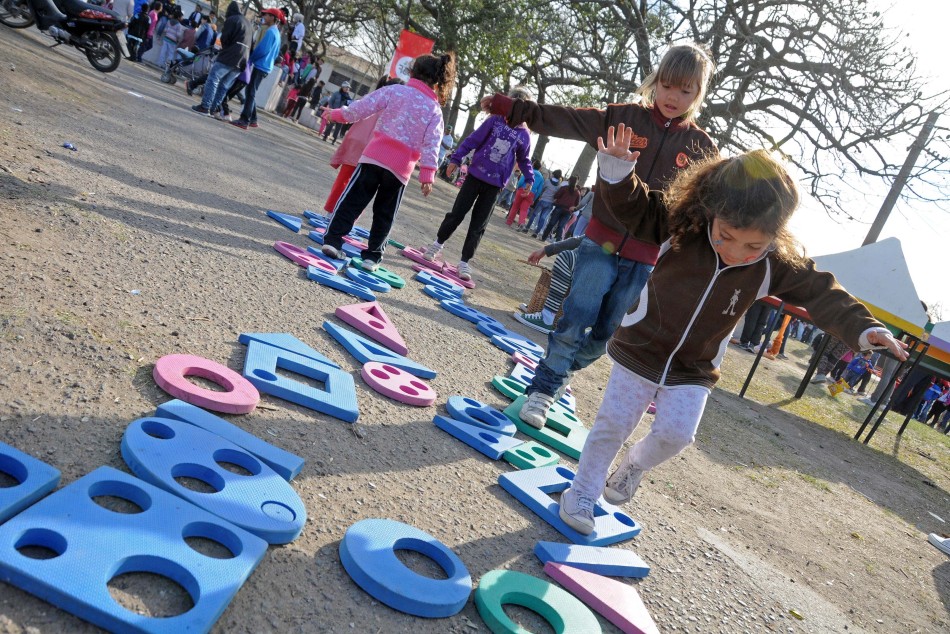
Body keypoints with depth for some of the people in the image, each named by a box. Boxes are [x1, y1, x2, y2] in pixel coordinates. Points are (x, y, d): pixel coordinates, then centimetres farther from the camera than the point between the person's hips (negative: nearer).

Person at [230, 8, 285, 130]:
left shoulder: (270, 31, -13)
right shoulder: (277, 33, 17)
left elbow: (263, 50, -20)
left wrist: (250, 59, -5)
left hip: (261, 66, -10)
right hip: (266, 66, 10)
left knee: (250, 93, -10)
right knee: (250, 92, 16)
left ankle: (244, 121, -13)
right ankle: (252, 119, 20)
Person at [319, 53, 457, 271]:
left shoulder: (395, 90, 4)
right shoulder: (435, 110, 8)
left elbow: (365, 106, -2)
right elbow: (431, 145, -3)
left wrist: (339, 114, 8)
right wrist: (427, 174, -8)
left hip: (375, 156, -1)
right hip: (401, 168, 1)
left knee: (353, 200, 7)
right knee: (384, 214, 13)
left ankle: (333, 239, 0)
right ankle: (372, 255, 13)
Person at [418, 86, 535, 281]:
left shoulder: (524, 135, 1)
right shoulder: (495, 120, -4)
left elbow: (523, 160, 14)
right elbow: (473, 140, -4)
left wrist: (529, 178, 0)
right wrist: (456, 159, -9)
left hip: (495, 183, 1)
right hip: (476, 174, -1)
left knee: (478, 225, 4)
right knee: (457, 213, 5)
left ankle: (465, 262, 12)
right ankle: (438, 244, 26)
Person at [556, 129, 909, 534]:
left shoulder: (778, 267, -14)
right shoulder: (680, 225, -19)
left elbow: (822, 294, -10)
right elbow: (633, 206, -13)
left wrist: (864, 329, -24)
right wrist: (617, 171, -32)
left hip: (693, 371, 2)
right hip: (640, 351, -2)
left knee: (675, 434, -5)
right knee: (613, 425, 4)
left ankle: (635, 464, 29)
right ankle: (582, 492, 24)